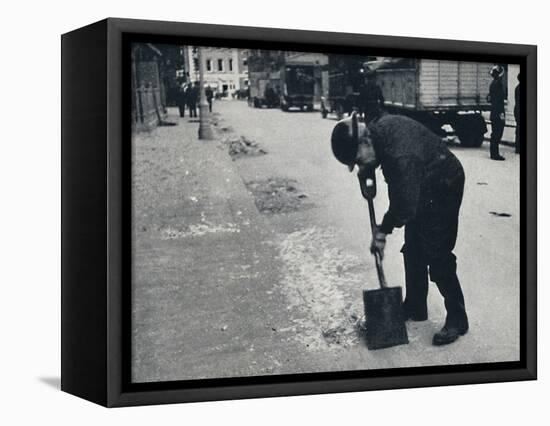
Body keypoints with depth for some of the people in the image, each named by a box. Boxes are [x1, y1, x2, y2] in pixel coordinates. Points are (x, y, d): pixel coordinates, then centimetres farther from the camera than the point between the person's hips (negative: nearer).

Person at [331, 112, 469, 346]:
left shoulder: (401, 156, -39)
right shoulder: (377, 127, -13)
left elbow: (404, 206, -32)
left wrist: (383, 230, -18)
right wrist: (367, 171, 4)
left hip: (443, 187, -9)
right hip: (420, 187, 9)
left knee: (437, 256, -10)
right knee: (413, 251, 14)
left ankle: (457, 320, 0)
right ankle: (415, 307, 27)